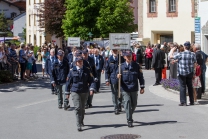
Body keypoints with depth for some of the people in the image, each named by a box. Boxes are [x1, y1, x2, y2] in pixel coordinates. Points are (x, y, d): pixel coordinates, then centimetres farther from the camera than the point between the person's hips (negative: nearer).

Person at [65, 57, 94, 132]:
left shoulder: (86, 70, 5)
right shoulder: (72, 71, 0)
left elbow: (90, 80, 11)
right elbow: (69, 81, 5)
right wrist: (67, 91, 6)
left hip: (84, 92, 3)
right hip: (75, 91, -3)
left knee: (82, 108, 14)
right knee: (78, 107, -12)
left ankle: (81, 121, 36)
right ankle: (79, 125, -10)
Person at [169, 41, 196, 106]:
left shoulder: (180, 54, -14)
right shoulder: (193, 54, -3)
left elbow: (171, 56, -7)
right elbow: (194, 64, 3)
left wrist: (172, 50, 11)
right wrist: (193, 72, 15)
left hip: (182, 73, -4)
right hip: (190, 73, 4)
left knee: (182, 87, 1)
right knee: (190, 86, 13)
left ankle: (183, 102, -1)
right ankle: (192, 101, 18)